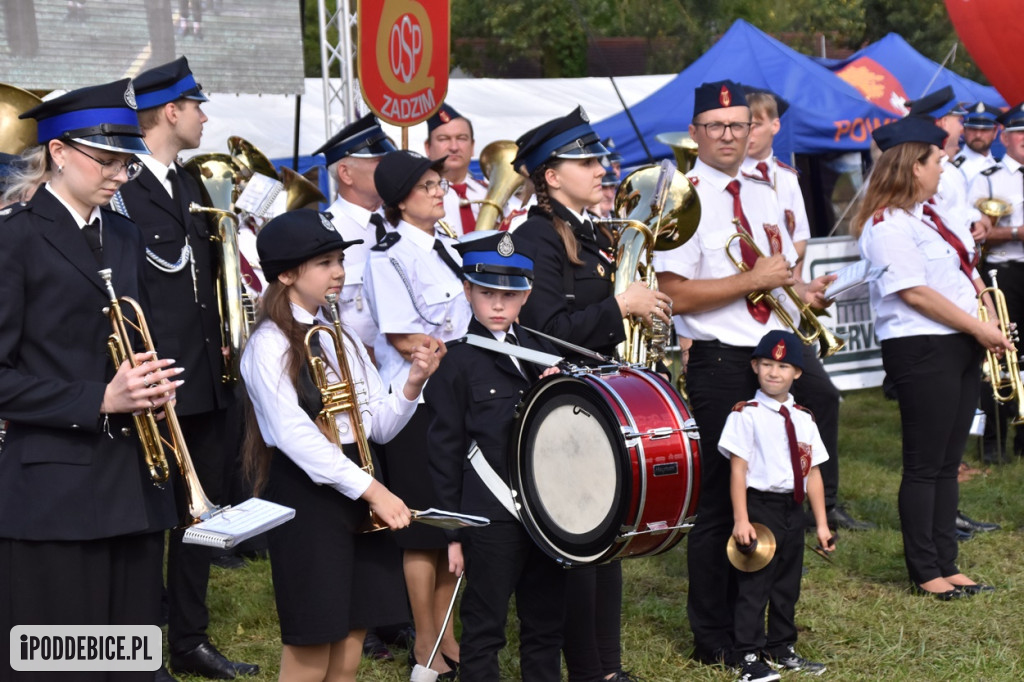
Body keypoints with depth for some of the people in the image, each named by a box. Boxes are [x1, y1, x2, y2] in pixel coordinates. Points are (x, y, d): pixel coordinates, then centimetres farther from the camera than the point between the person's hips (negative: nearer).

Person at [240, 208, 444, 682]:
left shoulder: (342, 337, 12)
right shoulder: (269, 344, -10)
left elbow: (380, 426, 10)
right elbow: (295, 435, -20)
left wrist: (414, 382, -8)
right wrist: (371, 489, -23)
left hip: (357, 489, 7)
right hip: (305, 493, -7)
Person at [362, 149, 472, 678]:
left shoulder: (446, 251, 14)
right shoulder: (391, 256, -10)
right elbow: (404, 339, -16)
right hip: (418, 402, -7)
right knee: (425, 531, -2)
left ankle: (447, 636, 19)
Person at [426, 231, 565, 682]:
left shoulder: (542, 352, 10)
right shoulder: (456, 362, -6)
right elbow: (445, 452, -5)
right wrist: (454, 533, -6)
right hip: (490, 519, -5)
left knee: (545, 626, 13)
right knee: (484, 630, 4)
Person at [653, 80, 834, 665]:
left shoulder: (763, 198, 15)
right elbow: (676, 293, -16)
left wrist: (804, 291, 0)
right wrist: (752, 281, -19)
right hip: (718, 360, -7)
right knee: (719, 498, 0)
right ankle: (714, 639, 11)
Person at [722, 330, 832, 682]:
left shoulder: (803, 419, 8)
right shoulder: (746, 415, -8)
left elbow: (813, 472, 10)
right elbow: (738, 469, -11)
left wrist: (821, 524, 8)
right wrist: (741, 520, -17)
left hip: (793, 509, 6)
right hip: (760, 505, -6)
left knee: (787, 584, 15)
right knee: (753, 586, -3)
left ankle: (782, 649, 27)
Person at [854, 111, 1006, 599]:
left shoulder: (932, 214, 16)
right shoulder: (887, 225, -14)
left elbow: (965, 271, 24)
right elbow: (915, 293, -18)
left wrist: (985, 303, 5)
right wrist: (981, 329, -15)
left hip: (960, 346, 9)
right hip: (920, 351, -9)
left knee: (948, 463, 11)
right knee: (925, 466, -2)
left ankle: (946, 565, 17)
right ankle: (925, 573, 6)